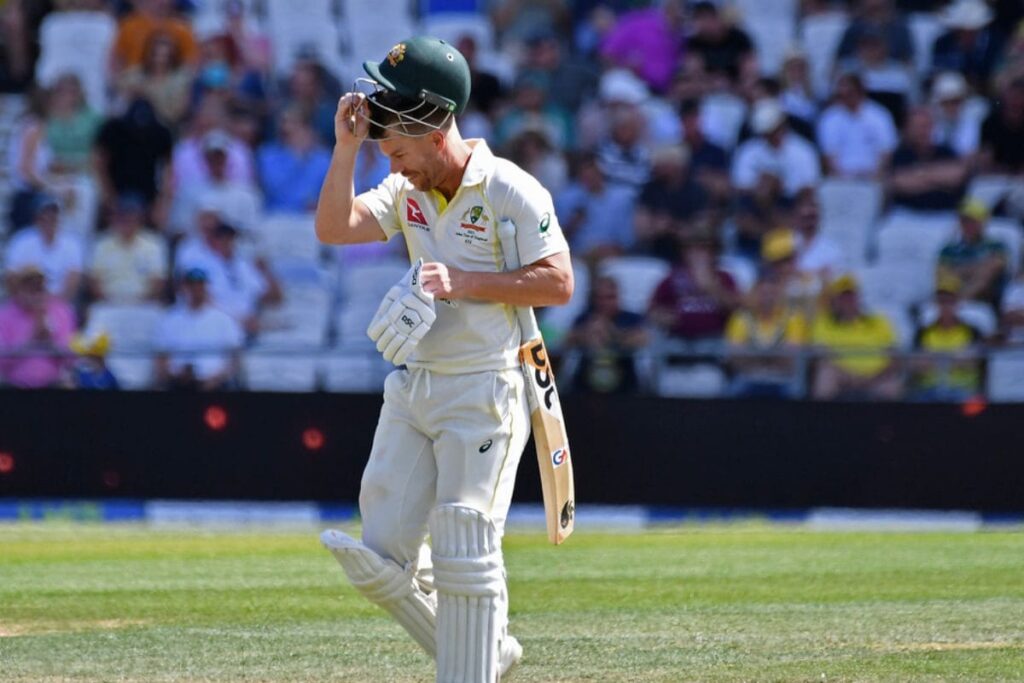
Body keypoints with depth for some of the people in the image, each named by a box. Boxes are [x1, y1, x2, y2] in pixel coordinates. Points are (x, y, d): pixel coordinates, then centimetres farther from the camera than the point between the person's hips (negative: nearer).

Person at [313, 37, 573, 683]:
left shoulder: (512, 191, -11)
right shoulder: (408, 190, 9)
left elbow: (559, 283, -15)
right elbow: (334, 227, 0)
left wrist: (462, 284, -20)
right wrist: (347, 146, -8)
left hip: (484, 393, -7)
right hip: (412, 389, 7)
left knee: (463, 555, -8)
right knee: (380, 561, 3)